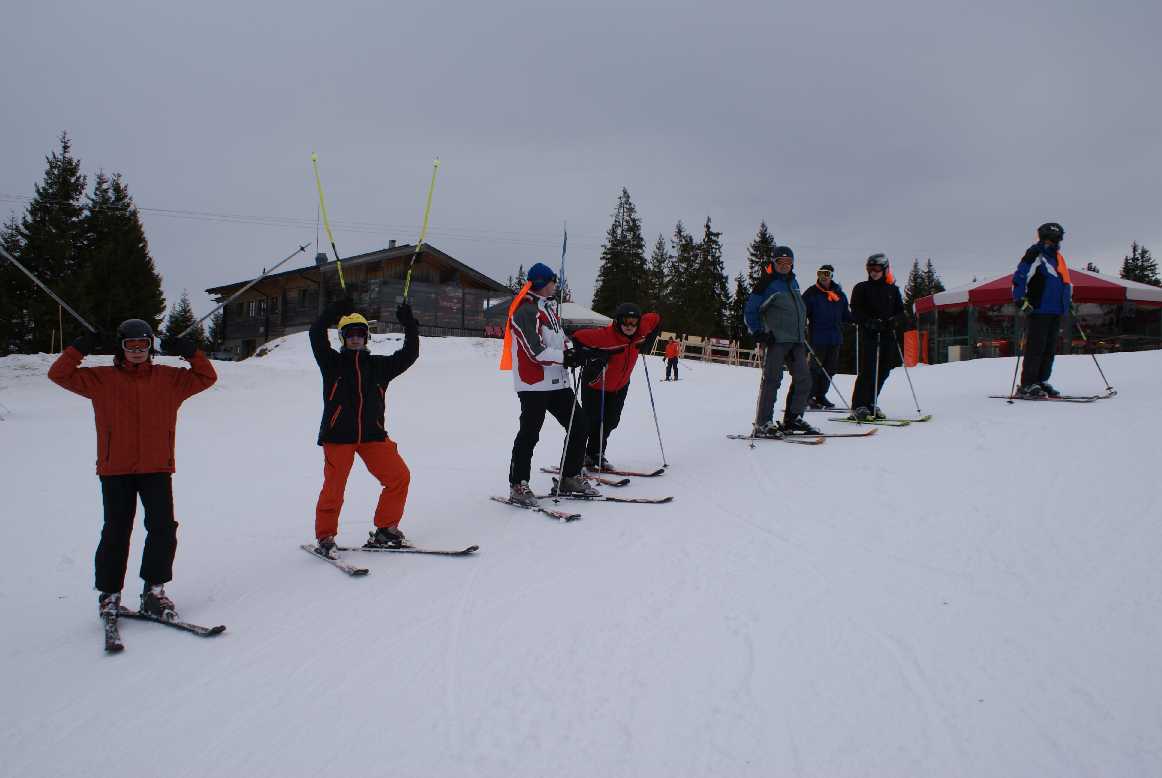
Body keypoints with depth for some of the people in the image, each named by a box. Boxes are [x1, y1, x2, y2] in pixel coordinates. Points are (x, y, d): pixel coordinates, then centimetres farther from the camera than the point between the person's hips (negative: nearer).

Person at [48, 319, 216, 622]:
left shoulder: (169, 378, 10)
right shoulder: (102, 380, 7)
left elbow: (206, 377, 14)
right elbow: (59, 374, 6)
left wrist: (190, 352, 1)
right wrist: (80, 348, -4)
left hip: (157, 467, 1)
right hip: (115, 469, -1)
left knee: (163, 529, -5)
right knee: (116, 532, 2)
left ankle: (154, 590, 7)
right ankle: (109, 593, 16)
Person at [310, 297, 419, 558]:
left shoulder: (379, 365, 14)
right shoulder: (333, 362, 6)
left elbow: (409, 354, 13)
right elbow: (316, 334, -8)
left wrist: (409, 325, 5)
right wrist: (337, 309, -15)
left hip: (373, 435, 3)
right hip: (338, 436, -3)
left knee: (399, 476, -4)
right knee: (334, 487, -8)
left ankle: (385, 530, 10)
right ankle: (325, 537, 12)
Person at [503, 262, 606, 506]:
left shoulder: (548, 308, 19)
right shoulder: (526, 310, -11)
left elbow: (562, 342, 20)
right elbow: (536, 351, -19)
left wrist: (588, 354, 5)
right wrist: (568, 357, -20)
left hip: (557, 381, 9)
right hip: (534, 384, -9)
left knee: (579, 423, 8)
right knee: (530, 433, -7)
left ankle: (570, 477, 19)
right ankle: (518, 487, 3)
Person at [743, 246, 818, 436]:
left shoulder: (793, 282, 19)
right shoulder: (767, 284, -3)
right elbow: (750, 311, -4)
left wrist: (802, 330, 25)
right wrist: (758, 333, -13)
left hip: (796, 341, 8)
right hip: (775, 340, -8)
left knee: (803, 379, 6)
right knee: (772, 379, -11)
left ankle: (793, 419, 15)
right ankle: (762, 423, -7)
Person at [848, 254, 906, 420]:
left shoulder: (893, 290, 15)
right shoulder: (861, 288, 4)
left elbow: (901, 311, 15)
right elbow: (855, 312, -3)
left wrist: (894, 319, -7)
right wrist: (869, 321, -20)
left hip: (887, 334, 5)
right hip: (868, 334, -4)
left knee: (883, 371, 5)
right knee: (867, 370, -13)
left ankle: (870, 403, 17)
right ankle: (858, 407, -11)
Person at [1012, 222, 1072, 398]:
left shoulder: (1058, 258, 20)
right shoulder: (1035, 255, -6)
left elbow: (1065, 281, 33)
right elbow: (1018, 278, -12)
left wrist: (1068, 299, 30)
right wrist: (1021, 300, -18)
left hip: (1056, 311, 9)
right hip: (1038, 310, -9)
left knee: (1050, 348, 9)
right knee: (1036, 347, -10)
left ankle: (1041, 381, 16)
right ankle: (1027, 385, -8)